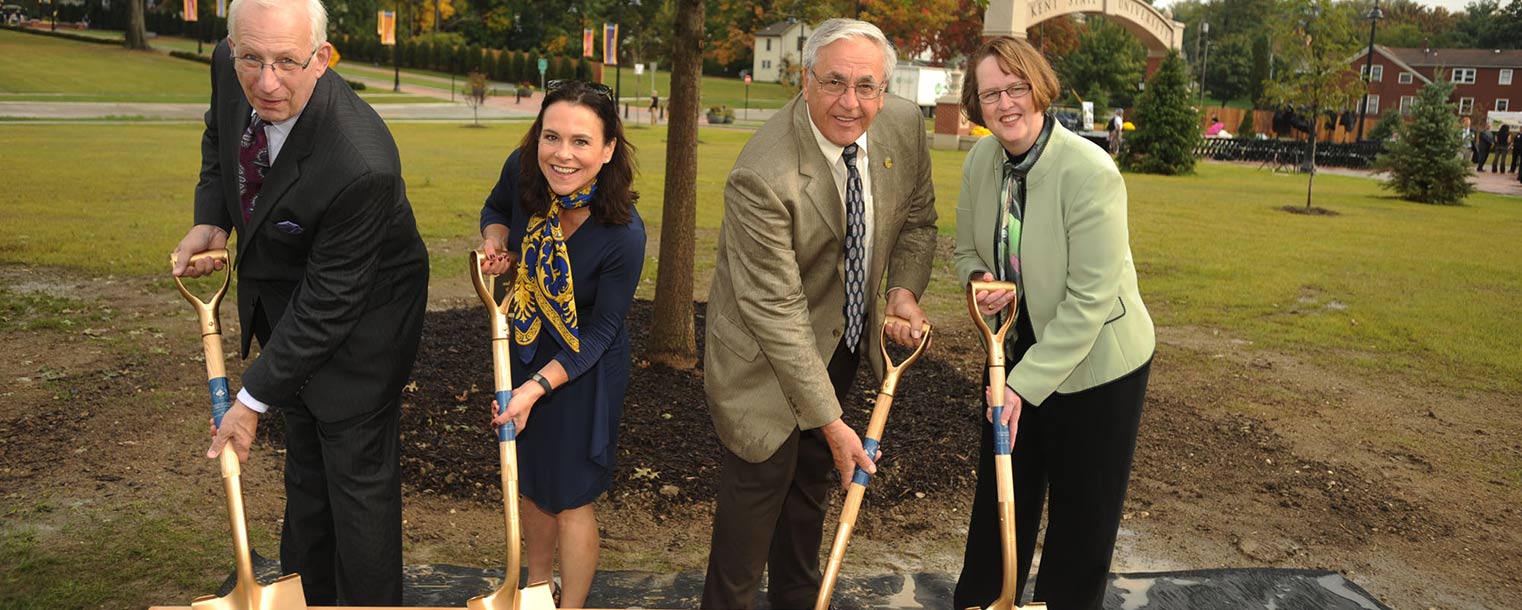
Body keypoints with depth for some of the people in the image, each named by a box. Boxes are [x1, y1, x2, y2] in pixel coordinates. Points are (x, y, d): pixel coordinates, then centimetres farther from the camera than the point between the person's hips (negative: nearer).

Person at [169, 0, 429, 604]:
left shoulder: (360, 165, -39)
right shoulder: (229, 67, -17)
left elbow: (327, 304, -28)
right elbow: (219, 134, 10)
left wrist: (253, 399, -20)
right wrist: (210, 221, -6)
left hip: (356, 321, -8)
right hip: (276, 297, 8)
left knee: (357, 471, 5)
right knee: (305, 461, 25)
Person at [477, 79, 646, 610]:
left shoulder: (624, 236, -32)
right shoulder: (521, 170, -20)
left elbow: (600, 332, -20)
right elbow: (497, 208, 6)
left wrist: (539, 387, -26)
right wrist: (495, 240, -16)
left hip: (584, 367, -5)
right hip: (523, 347, 6)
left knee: (569, 496, 9)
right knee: (531, 479, 23)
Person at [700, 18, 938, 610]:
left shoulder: (905, 123, -12)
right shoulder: (762, 176, -32)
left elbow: (917, 217, 6)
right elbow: (777, 311, -29)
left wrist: (904, 288, -14)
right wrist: (832, 422, -25)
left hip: (847, 338, 7)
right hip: (767, 350, -6)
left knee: (813, 478, 22)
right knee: (762, 478, 4)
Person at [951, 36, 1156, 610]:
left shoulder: (1090, 172, -25)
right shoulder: (980, 161, -6)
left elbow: (1091, 299, -25)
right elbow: (967, 249, 10)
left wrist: (1027, 383, -24)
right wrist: (981, 280, -14)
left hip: (1094, 363, -6)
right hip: (1019, 347, 6)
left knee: (1083, 514, 11)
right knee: (999, 494, 19)